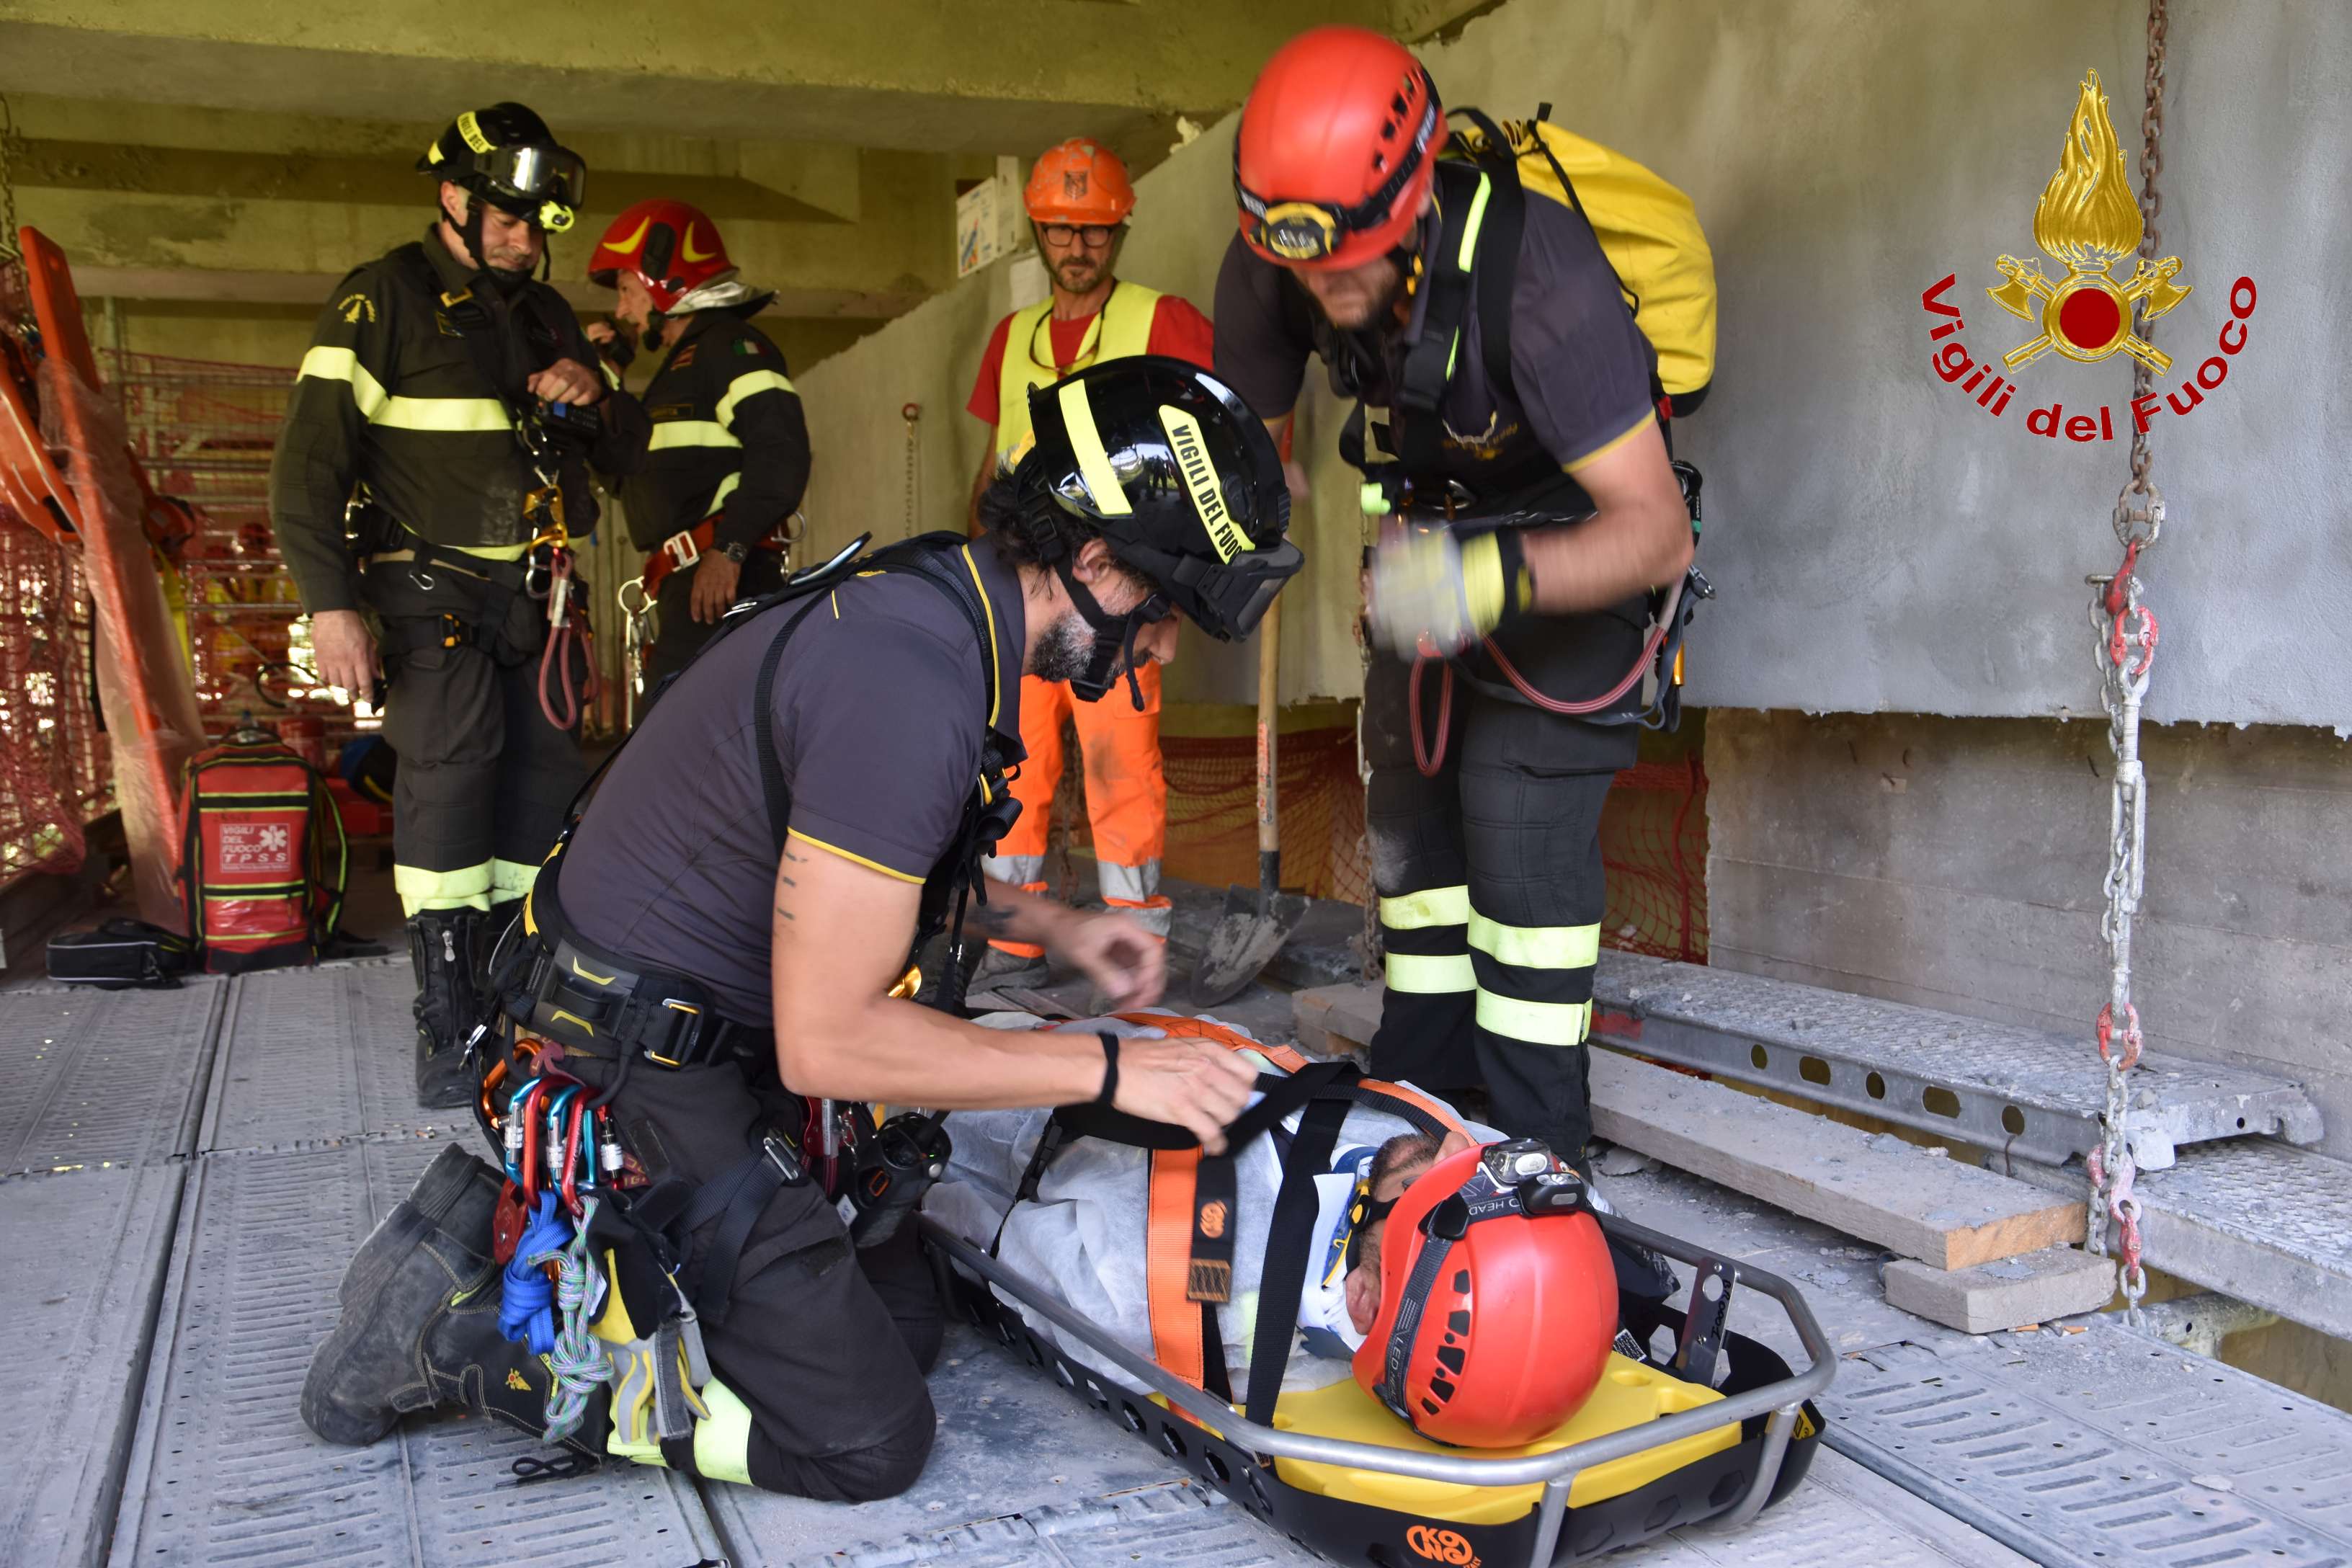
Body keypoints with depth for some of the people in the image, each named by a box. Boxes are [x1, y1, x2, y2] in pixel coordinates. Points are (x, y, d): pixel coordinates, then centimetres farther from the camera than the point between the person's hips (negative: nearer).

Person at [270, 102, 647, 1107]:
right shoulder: (382, 300, -4)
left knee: (543, 779, 2)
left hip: (534, 594, 6)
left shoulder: (543, 316, 16)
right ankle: (446, 1023, -15)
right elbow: (311, 456, -11)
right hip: (430, 589, -6)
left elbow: (627, 455, 20)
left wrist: (594, 401, -4)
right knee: (451, 767, -20)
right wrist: (330, 603, -20)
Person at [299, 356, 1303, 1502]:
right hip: (644, 1075, -10)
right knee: (867, 1437, -4)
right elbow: (831, 1040, -27)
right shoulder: (909, 685, -29)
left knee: (905, 1325, 14)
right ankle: (457, 1329, 2)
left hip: (715, 1046, 10)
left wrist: (1052, 926, 11)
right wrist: (1109, 1073, -19)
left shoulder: (937, 605, 2)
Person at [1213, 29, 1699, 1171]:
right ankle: (1422, 1082, 23)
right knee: (1409, 793, 8)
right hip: (1435, 530, 6)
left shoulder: (1537, 274, -38)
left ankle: (1533, 1148, -5)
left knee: (1520, 803, -16)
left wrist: (1493, 582, -56)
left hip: (1573, 537, -6)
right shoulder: (1268, 269, -21)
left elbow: (1656, 529, -40)